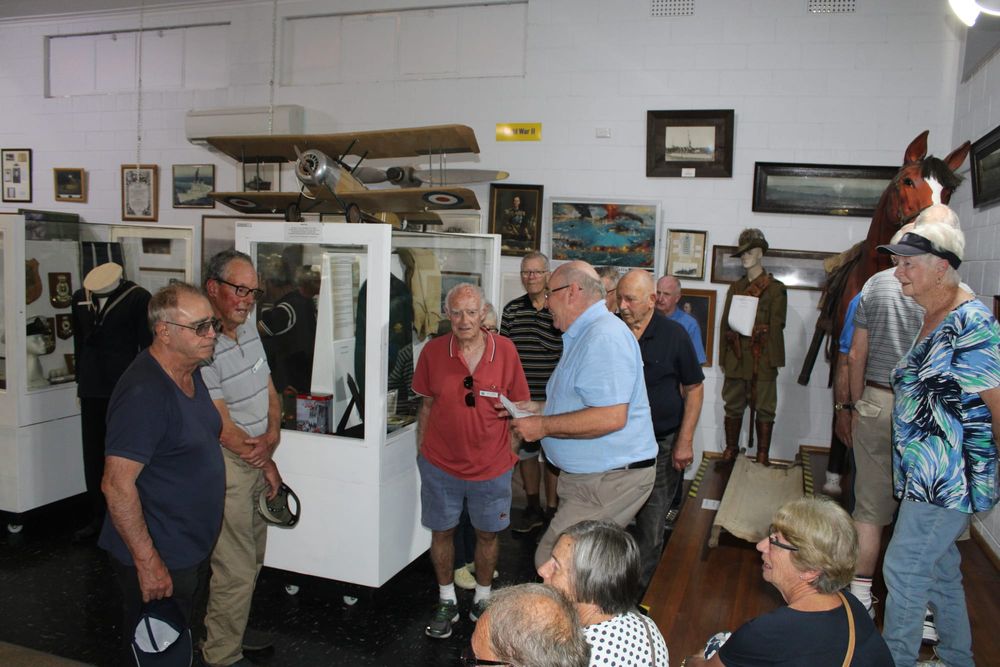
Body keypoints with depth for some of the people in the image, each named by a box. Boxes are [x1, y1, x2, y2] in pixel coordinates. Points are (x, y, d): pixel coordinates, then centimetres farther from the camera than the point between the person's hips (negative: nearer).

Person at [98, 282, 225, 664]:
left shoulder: (189, 373, 5)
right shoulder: (145, 393, -26)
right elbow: (117, 484, -27)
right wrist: (148, 562, -24)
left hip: (192, 550, 9)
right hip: (158, 560, -9)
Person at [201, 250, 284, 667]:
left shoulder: (249, 331, 6)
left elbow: (269, 391, 11)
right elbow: (223, 428, -20)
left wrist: (272, 436, -7)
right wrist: (265, 464, -8)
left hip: (258, 463, 9)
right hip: (227, 466, -9)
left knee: (251, 559, 22)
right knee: (236, 569, 0)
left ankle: (232, 627, 42)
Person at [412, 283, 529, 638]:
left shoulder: (505, 350, -10)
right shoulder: (433, 351, -8)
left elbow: (515, 407, 0)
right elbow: (427, 405, 4)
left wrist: (511, 451, 2)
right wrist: (421, 450, 7)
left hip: (492, 466, 0)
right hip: (440, 463, 1)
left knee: (487, 533, 15)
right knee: (441, 531, 14)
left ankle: (483, 600, 38)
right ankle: (446, 602, 36)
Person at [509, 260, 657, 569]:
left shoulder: (604, 337, -19)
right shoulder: (583, 336, 18)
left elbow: (610, 417, -29)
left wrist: (543, 425, -19)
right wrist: (538, 408, 15)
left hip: (610, 480, -10)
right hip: (585, 474, 11)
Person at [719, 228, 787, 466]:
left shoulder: (775, 288, 2)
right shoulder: (735, 287, 16)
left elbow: (776, 325, -5)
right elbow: (725, 323, 13)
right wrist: (723, 356, 7)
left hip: (762, 359, -4)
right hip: (736, 358, 4)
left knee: (764, 409, 2)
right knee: (733, 406, 10)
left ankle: (762, 456, 9)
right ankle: (731, 450, 21)